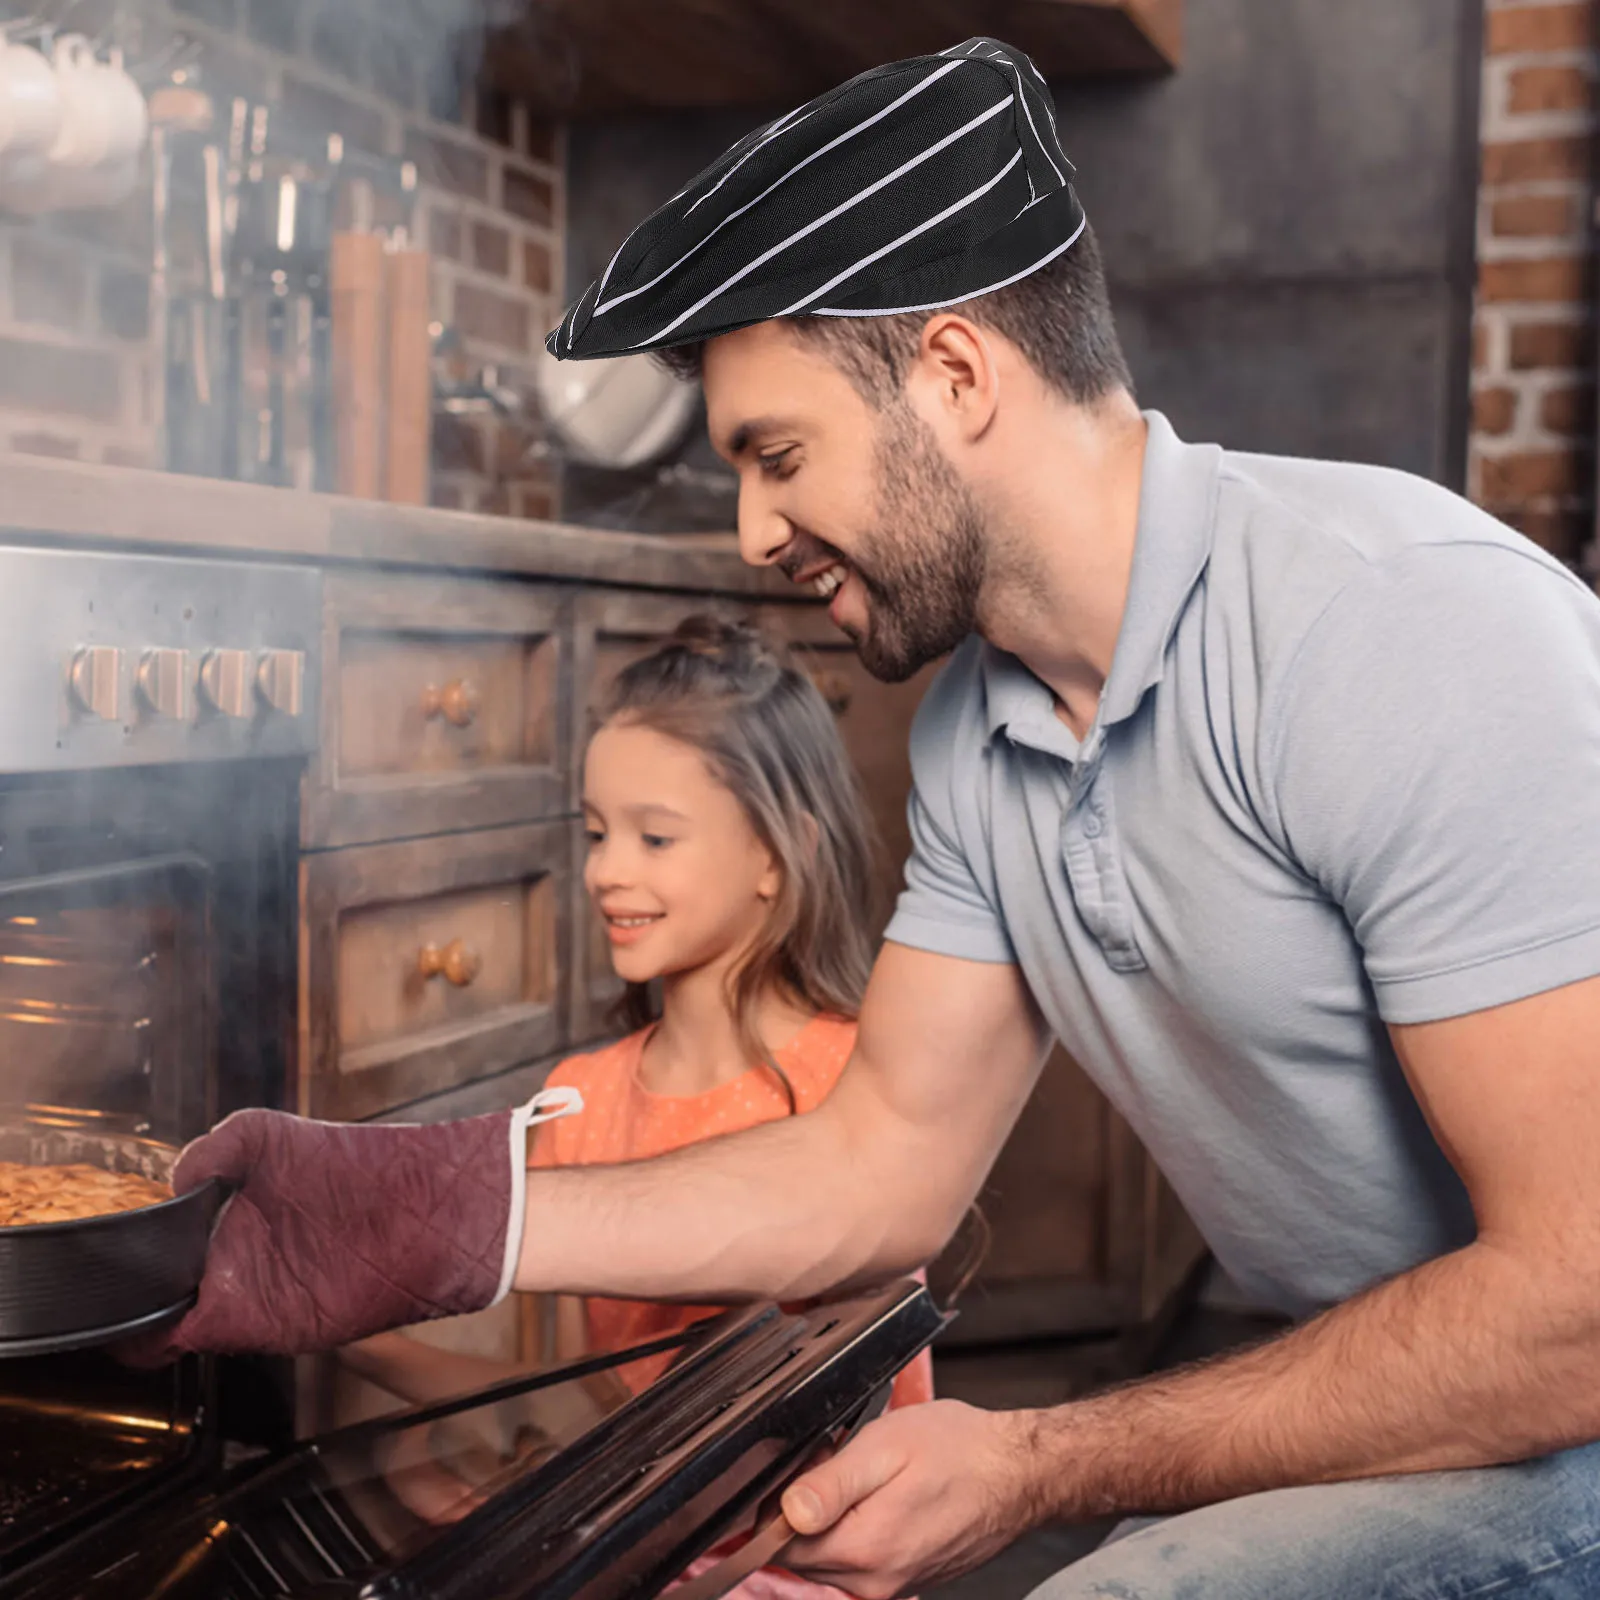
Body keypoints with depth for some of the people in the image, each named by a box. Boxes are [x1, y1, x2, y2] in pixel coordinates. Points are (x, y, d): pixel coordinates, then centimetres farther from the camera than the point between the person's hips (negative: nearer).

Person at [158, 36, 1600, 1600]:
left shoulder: (1407, 623, -26)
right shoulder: (971, 732, 0)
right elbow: (880, 1162, 3)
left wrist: (1038, 1464, -19)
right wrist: (417, 1225, -5)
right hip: (1358, 1401, 5)